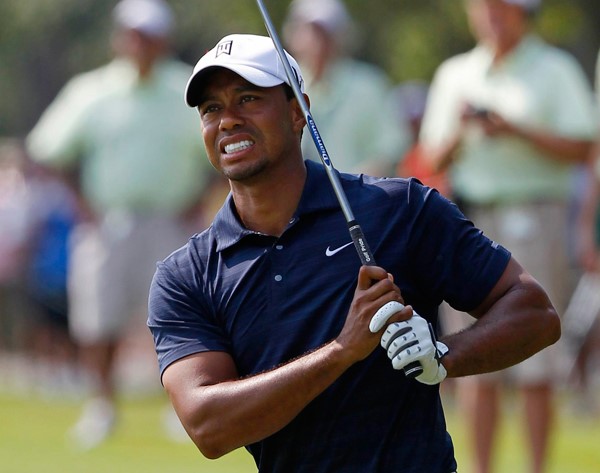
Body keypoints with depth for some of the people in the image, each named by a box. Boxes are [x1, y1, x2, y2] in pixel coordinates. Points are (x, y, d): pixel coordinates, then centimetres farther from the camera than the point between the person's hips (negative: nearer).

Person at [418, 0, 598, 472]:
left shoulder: (556, 70, 4)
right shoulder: (455, 74, 16)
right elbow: (435, 158, 15)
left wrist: (516, 130, -15)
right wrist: (459, 130, -5)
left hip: (533, 217, -4)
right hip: (470, 221, 4)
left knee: (535, 364, -6)